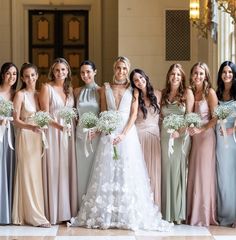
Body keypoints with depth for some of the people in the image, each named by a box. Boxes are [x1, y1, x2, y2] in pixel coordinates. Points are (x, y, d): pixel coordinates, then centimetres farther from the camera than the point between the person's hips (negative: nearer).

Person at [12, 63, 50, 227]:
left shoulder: (39, 94, 11)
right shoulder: (20, 95, -5)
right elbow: (16, 120, -10)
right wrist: (31, 127, -25)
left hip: (38, 137, 6)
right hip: (26, 137, -6)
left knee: (38, 174, 7)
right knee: (29, 174, -4)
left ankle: (37, 212, 14)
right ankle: (35, 215, -1)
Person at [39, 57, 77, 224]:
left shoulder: (70, 89, 13)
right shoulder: (47, 88, -3)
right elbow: (45, 114, -9)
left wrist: (73, 125, -1)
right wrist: (59, 126, -23)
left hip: (69, 133, 5)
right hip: (53, 131, -5)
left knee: (69, 169, 5)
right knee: (54, 170, -3)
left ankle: (69, 209, 12)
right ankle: (55, 212, 2)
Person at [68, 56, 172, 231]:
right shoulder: (106, 88, 9)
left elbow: (134, 114, -2)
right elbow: (103, 113, 7)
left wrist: (123, 134, -14)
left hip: (127, 132, -1)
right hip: (109, 133, 1)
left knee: (128, 172, -3)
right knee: (107, 172, 0)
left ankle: (129, 215, 3)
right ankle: (105, 215, 5)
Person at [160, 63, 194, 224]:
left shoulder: (187, 93, 0)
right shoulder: (164, 94, 12)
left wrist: (179, 132, -19)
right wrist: (162, 129, 0)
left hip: (181, 136, -3)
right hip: (165, 136, 3)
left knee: (179, 171, -2)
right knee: (167, 172, 3)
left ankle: (179, 213, 4)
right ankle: (167, 212, 8)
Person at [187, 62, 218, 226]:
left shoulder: (210, 92, -6)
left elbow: (216, 118, -9)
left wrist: (201, 129, -17)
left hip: (206, 136, -5)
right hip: (193, 137, 5)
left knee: (204, 173, -1)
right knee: (193, 174, 6)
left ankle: (205, 215, 8)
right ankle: (193, 213, 14)